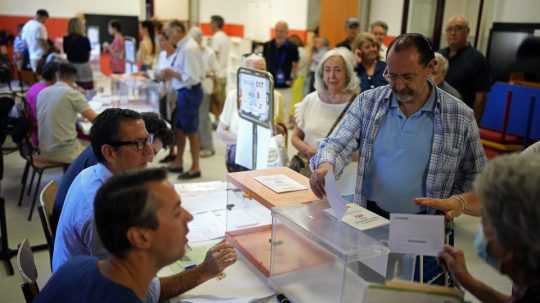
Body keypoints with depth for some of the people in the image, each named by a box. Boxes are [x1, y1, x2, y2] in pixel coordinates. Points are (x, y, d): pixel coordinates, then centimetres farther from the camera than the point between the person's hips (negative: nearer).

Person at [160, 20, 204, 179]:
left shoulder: (189, 49, -21)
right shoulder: (183, 46, 8)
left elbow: (191, 78, -25)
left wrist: (172, 73, -16)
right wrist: (172, 73, 4)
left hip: (189, 93, -9)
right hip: (183, 92, 9)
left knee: (191, 131, 4)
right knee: (179, 128, 18)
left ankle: (195, 168, 19)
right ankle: (178, 163, 34)